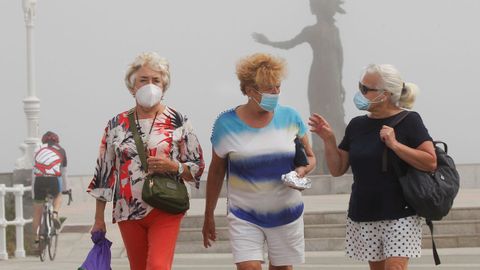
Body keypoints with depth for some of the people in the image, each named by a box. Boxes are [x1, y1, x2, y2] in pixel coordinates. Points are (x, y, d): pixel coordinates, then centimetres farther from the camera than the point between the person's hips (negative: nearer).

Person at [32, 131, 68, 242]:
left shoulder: (39, 150, 24)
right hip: (54, 180, -1)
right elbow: (64, 172, 32)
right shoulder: (61, 150, 23)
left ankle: (36, 239, 20)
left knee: (37, 213, 15)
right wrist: (65, 188, 44)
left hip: (39, 181, 1)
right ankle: (55, 214, 7)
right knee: (58, 196, 34)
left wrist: (33, 190, 37)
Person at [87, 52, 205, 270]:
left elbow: (197, 168, 5)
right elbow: (103, 172, 10)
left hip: (165, 211, -3)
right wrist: (99, 219, 8)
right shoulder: (116, 125, 8)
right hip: (128, 212, 3)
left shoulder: (178, 122, 2)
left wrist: (173, 166, -16)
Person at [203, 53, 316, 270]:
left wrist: (302, 170, -13)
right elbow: (216, 172, 5)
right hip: (244, 217, -2)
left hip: (286, 214, 2)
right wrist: (208, 216, 10)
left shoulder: (290, 117, -1)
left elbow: (310, 157, 11)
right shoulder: (226, 124, -5)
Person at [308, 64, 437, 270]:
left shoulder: (408, 121, -5)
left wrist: (395, 145, -19)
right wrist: (328, 140, -3)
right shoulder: (357, 125, 8)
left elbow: (431, 162, -13)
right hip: (363, 218, 5)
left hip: (400, 216, -5)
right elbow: (337, 169, 12)